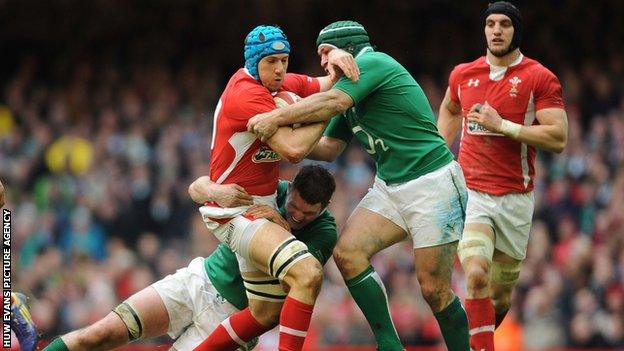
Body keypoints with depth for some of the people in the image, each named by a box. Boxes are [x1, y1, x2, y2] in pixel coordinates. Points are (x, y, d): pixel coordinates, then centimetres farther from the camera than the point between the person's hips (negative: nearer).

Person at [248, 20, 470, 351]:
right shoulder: (351, 95, 17)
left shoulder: (373, 62, -10)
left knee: (434, 289, -9)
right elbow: (328, 148, 19)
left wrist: (276, 118, -21)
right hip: (389, 187, 9)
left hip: (432, 184, -9)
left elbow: (331, 102, -24)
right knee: (347, 252, -10)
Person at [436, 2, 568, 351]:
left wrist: (503, 126, -18)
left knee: (501, 296, 8)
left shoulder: (540, 79, -4)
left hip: (515, 198, -1)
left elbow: (558, 139, -12)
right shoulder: (464, 74, 7)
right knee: (476, 273, -23)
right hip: (471, 191, 1)